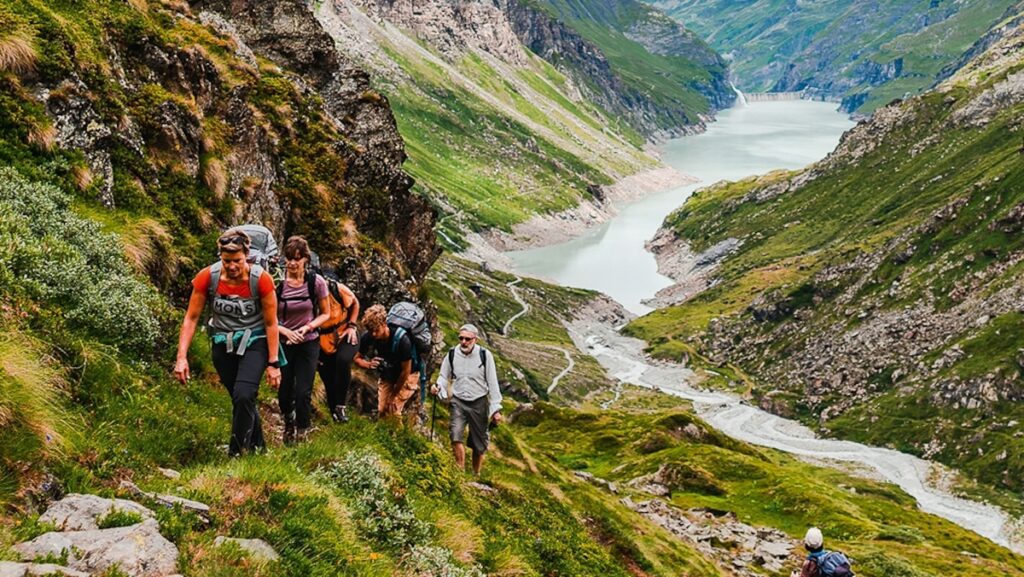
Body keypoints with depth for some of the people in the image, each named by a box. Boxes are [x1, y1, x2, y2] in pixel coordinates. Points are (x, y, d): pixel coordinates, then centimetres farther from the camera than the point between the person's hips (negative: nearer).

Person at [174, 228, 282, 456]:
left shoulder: (261, 279, -21)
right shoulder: (207, 277, -17)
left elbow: (271, 323, -12)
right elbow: (191, 318, -10)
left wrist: (274, 363, -11)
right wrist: (181, 358, -15)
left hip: (254, 343, -2)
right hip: (222, 343, 3)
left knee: (244, 396, -21)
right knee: (242, 401, 10)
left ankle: (237, 454, -7)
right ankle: (257, 445, 33)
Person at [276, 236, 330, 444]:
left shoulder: (316, 282, -11)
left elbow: (325, 314, 0)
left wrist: (307, 327, -15)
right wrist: (286, 331, -18)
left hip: (308, 343, 0)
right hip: (283, 343, 1)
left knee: (303, 393, -4)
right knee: (284, 391, 5)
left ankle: (302, 433, 20)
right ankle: (288, 424, 36)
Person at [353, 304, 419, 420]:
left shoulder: (402, 340, -35)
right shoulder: (367, 338, -22)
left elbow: (406, 371, -24)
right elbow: (357, 358, -5)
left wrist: (393, 396, -16)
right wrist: (368, 364, -29)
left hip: (408, 376, -4)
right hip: (387, 376, 5)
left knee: (393, 409, -18)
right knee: (382, 411, 0)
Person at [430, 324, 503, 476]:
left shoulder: (485, 355, -10)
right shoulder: (452, 355, -4)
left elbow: (493, 383, -4)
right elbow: (444, 376, 11)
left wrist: (496, 409, -5)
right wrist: (438, 386, -12)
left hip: (479, 403, -1)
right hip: (458, 402, 1)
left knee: (479, 444, 9)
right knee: (455, 436, -22)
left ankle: (476, 475, 29)